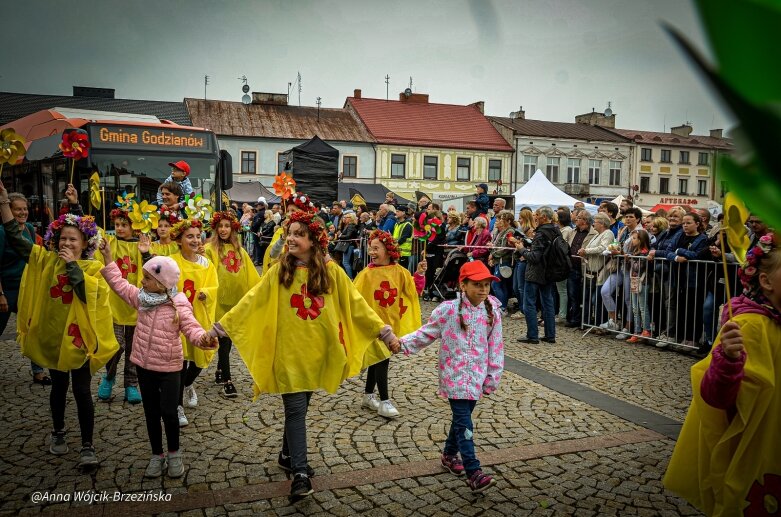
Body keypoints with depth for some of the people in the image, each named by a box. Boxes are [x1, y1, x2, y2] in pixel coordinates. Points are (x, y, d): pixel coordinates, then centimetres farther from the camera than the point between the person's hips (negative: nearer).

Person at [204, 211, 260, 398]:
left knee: (229, 338, 15)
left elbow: (250, 275, 11)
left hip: (236, 299, 5)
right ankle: (226, 381, 5)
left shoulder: (240, 250, 11)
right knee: (224, 340, -2)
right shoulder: (210, 249, -5)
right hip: (219, 300, -5)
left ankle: (220, 372, 33)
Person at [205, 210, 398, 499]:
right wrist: (222, 326, -11)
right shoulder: (279, 272, -3)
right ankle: (300, 472, 6)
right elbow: (252, 301, -5)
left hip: (317, 350, 2)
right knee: (296, 409, -3)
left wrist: (384, 331, -5)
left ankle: (288, 455, 38)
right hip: (288, 351, -2)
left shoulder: (331, 272, -3)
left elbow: (356, 304, -2)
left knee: (299, 407, 16)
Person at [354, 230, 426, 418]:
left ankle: (368, 396, 30)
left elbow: (415, 291, 0)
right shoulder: (367, 274, -9)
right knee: (381, 359, -6)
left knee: (378, 358, 15)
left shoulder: (399, 272, 0)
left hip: (391, 322, 4)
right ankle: (384, 402, 3)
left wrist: (420, 274, -12)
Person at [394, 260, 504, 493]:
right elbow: (426, 333, -3)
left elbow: (495, 346, 4)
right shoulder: (448, 310, -11)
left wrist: (492, 377, 6)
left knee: (462, 416, 17)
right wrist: (403, 343, -14)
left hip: (477, 375, 4)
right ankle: (473, 473, -7)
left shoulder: (492, 312, -1)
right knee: (464, 421, -8)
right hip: (455, 374, -4)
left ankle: (449, 454, 39)